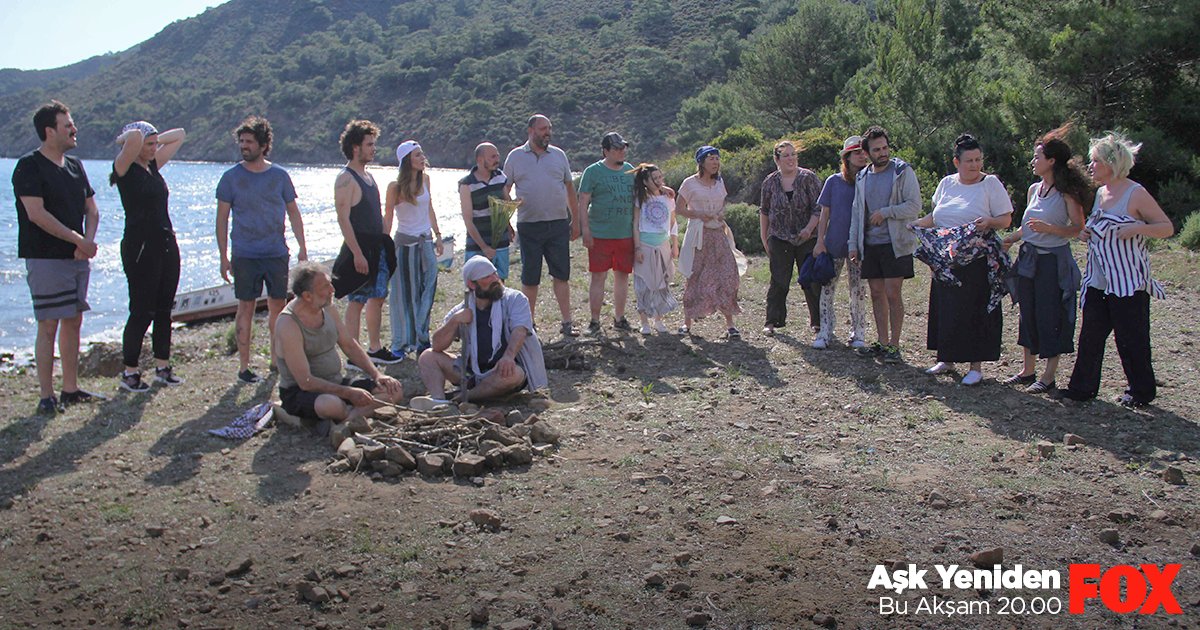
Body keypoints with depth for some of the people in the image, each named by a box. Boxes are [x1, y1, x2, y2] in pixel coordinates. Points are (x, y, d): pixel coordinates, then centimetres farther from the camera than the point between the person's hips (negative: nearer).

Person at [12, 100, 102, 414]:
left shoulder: (74, 165, 14)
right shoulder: (29, 166, -9)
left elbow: (91, 208, 15)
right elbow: (37, 214, -17)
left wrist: (88, 239, -4)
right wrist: (77, 239, -16)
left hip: (78, 258, 7)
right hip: (46, 258, -7)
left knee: (73, 321, 11)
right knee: (49, 326, -6)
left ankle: (70, 389, 20)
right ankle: (46, 396, 0)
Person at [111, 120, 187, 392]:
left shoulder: (154, 166, 14)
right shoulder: (125, 168, -7)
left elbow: (179, 135, 21)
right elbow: (135, 136, -25)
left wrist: (155, 139, 11)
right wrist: (126, 139, -4)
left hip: (167, 245, 8)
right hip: (140, 248, -8)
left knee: (164, 310, 11)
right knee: (142, 312, -4)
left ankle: (163, 367, 19)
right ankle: (129, 372, 6)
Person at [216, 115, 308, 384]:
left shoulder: (280, 176, 6)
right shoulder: (231, 177, 1)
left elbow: (293, 213, 12)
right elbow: (222, 218, 2)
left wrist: (302, 248, 6)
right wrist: (223, 256, -3)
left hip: (277, 253, 2)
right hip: (245, 255, -2)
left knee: (278, 306, 7)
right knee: (246, 308, 1)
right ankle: (244, 366, 8)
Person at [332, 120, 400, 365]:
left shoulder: (368, 176, 16)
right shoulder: (346, 179, -12)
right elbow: (343, 218, -19)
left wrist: (385, 243, 19)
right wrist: (357, 253, -23)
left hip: (377, 247, 9)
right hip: (360, 248, -9)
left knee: (378, 297, 12)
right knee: (357, 301, -5)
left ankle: (375, 349, 20)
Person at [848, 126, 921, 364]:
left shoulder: (903, 172, -4)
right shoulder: (862, 177, 12)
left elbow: (914, 207, -11)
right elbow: (856, 211, 16)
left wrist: (884, 213, -12)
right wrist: (853, 244, 10)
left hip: (895, 244, -5)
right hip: (870, 244, 5)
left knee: (893, 294, -5)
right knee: (877, 294, 8)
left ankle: (894, 345, 2)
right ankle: (882, 342, 16)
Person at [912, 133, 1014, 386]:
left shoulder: (990, 183, -3)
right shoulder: (947, 183, 10)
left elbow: (1006, 219, -5)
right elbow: (936, 216, 20)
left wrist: (988, 222, -24)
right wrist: (917, 224, 4)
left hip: (977, 260, -5)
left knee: (975, 310, -3)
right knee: (945, 308, 9)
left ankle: (976, 365, 5)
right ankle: (947, 359, 23)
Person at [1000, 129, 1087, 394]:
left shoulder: (1067, 193, -11)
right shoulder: (1034, 189, 10)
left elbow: (1079, 229, -13)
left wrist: (1049, 228, -25)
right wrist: (1010, 239, 8)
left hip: (1053, 261, -7)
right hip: (1028, 259, 7)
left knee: (1050, 317, -1)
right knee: (1028, 314, 12)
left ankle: (1049, 376, 9)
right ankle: (1028, 370, 24)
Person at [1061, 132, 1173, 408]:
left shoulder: (1136, 194, -11)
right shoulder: (1100, 192, 11)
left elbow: (1167, 228, -9)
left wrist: (1138, 228, -25)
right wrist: (1086, 232, 6)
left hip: (1128, 282, -7)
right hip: (1098, 281, 7)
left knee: (1131, 339, 3)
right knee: (1090, 336, 8)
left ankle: (1141, 392, 18)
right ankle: (1082, 387, 16)